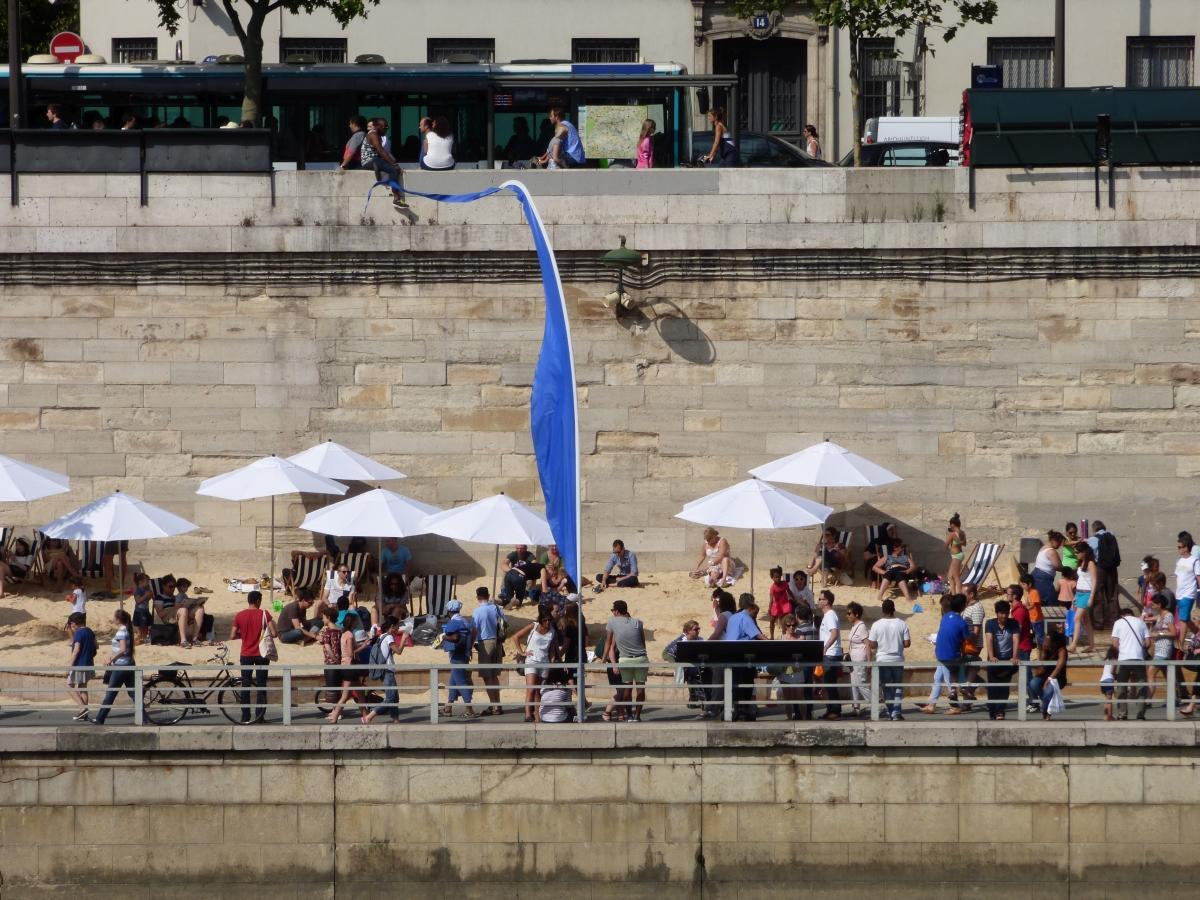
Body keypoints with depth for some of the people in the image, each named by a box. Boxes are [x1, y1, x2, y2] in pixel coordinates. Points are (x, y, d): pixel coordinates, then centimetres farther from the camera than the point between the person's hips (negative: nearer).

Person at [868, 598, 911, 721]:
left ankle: (890, 712, 9)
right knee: (898, 687, 9)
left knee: (886, 688, 8)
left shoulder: (876, 625, -8)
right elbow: (907, 643, -5)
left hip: (882, 660, -1)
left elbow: (872, 645, -7)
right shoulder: (901, 624, -6)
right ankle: (897, 712, -2)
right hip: (898, 660, 1)